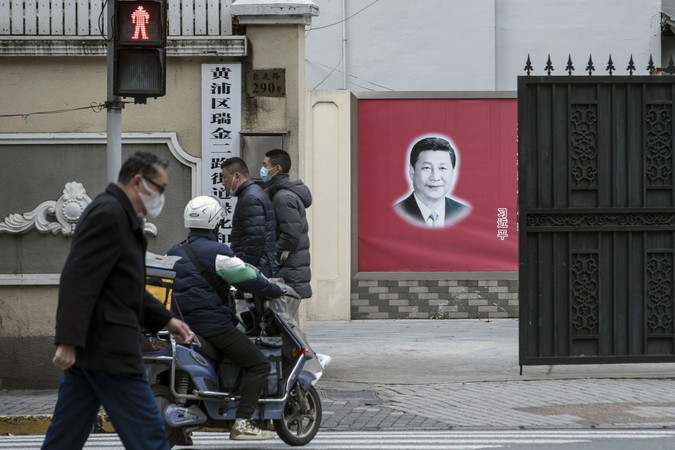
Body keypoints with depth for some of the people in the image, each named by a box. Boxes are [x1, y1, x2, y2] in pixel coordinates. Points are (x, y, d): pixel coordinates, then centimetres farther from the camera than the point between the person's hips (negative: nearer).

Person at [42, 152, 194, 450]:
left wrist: (166, 320, 23)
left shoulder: (119, 215, 20)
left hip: (89, 347, 11)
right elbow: (79, 280, -22)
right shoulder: (109, 214, -14)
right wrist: (69, 341, -27)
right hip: (108, 347, -11)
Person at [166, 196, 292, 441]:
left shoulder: (175, 253, 12)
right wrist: (277, 289, 1)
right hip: (213, 325, -9)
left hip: (182, 324, 9)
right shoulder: (216, 252, -12)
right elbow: (247, 279, -13)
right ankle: (242, 423, -14)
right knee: (259, 365, -3)